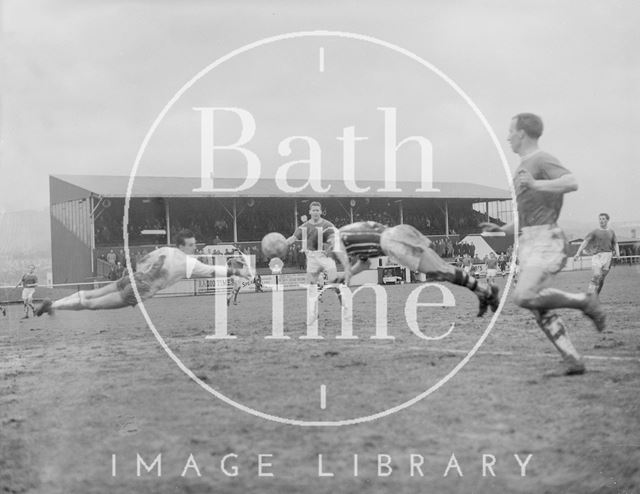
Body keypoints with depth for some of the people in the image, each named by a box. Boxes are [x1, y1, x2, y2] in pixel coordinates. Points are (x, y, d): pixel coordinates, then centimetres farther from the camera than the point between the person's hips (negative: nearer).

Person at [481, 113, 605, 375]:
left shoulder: (542, 160, -7)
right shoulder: (524, 167, 24)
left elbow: (572, 183, -26)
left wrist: (536, 184, -33)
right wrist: (502, 229, 22)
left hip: (546, 241, -9)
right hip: (528, 244, 9)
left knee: (524, 297, -24)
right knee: (541, 310, -2)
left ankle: (584, 301, -9)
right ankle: (573, 359, -1)